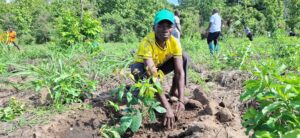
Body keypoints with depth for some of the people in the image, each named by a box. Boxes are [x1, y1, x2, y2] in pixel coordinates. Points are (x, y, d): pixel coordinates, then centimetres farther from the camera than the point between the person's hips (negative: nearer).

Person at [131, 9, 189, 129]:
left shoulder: (174, 42, -25)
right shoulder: (147, 43, -38)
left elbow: (180, 72, -27)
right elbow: (153, 77, -45)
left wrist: (181, 100, -40)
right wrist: (167, 107, -51)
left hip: (160, 66, 4)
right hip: (145, 67, -4)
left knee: (184, 57, -19)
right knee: (136, 69, -38)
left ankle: (173, 91, -3)